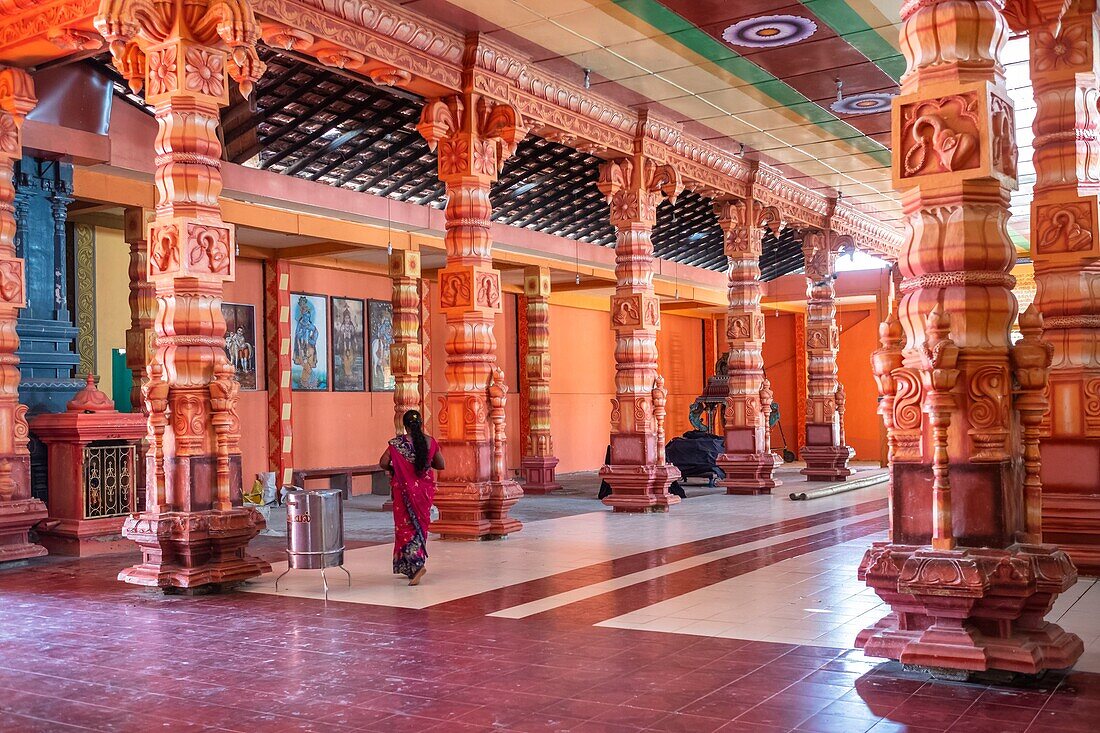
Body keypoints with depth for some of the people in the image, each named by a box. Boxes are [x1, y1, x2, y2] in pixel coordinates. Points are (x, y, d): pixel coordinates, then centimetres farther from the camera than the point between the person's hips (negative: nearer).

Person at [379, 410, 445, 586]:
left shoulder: (398, 443, -12)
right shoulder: (430, 441, -2)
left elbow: (383, 463, -15)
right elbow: (441, 465, 5)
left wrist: (392, 470, 5)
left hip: (405, 489, -3)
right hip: (425, 489, 3)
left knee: (406, 526, 3)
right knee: (420, 525, 15)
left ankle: (416, 565, -14)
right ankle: (416, 563, 22)